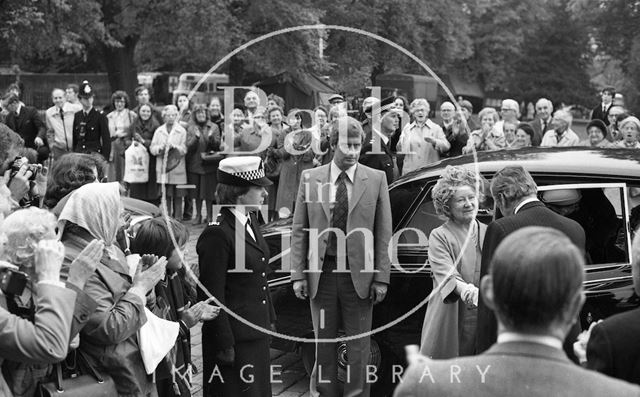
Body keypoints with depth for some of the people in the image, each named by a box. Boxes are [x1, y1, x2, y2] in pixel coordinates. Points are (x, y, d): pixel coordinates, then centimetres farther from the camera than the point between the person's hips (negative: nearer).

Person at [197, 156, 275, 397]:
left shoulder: (250, 221, 8)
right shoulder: (217, 234, -20)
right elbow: (213, 295, -18)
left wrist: (269, 319, 17)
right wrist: (224, 344, -17)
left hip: (257, 332, 8)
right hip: (235, 338, -8)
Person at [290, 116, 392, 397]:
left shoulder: (376, 179, 1)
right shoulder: (310, 178, 4)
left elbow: (383, 234, 0)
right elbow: (299, 231, 4)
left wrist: (381, 277, -5)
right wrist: (298, 274, -2)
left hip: (359, 273, -1)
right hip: (321, 272, 1)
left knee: (358, 343, 5)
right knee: (323, 341, 10)